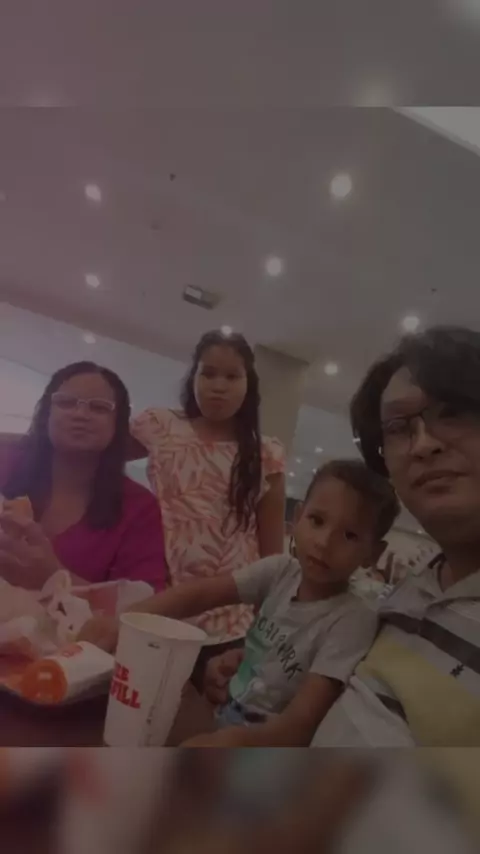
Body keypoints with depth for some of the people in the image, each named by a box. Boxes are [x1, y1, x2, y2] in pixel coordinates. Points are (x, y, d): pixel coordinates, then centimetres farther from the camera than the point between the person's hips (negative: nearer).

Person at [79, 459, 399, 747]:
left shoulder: (353, 620, -20)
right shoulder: (281, 571, -7)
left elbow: (302, 723, -24)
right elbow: (197, 594, -13)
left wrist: (237, 741, -43)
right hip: (224, 717, 5)